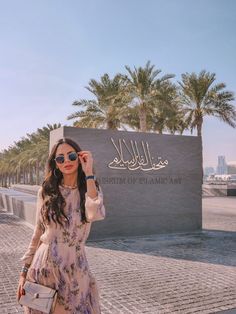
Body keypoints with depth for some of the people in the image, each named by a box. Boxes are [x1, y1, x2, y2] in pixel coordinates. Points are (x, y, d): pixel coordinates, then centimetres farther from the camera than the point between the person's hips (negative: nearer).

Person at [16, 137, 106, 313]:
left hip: (75, 269, -1)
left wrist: (89, 173, -22)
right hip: (44, 267, 2)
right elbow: (38, 233, 6)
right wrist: (25, 271, 5)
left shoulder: (91, 190, -4)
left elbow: (95, 214, -27)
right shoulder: (46, 191, -1)